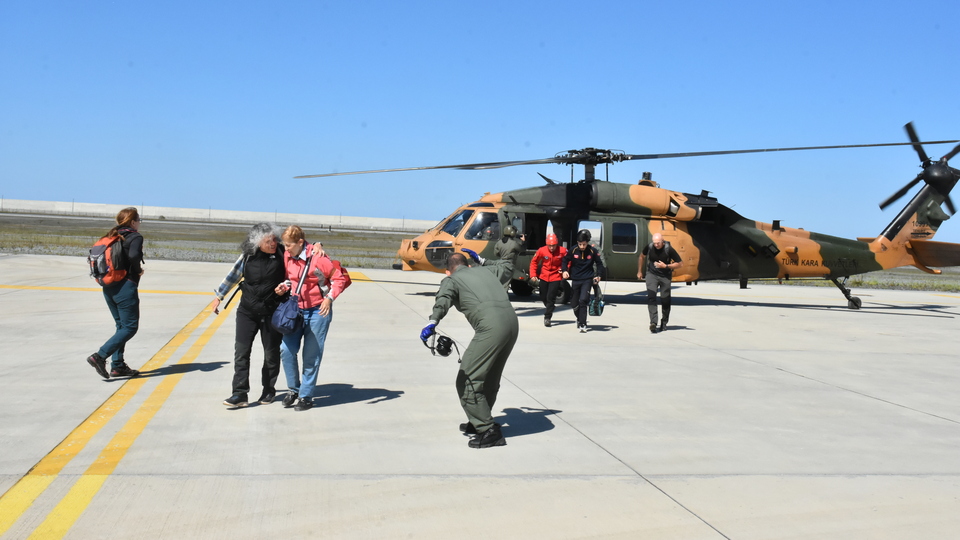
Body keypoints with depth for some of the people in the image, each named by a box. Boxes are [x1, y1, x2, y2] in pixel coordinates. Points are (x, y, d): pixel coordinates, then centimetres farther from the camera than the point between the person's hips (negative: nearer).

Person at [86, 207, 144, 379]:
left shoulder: (112, 236, 14)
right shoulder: (135, 237, -9)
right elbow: (133, 255, -27)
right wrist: (139, 270, -11)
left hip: (108, 287, 8)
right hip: (125, 287, -8)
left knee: (122, 326, 16)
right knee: (130, 327, -2)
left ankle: (117, 366, 15)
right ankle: (100, 356, -14)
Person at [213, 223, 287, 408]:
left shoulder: (282, 253, -7)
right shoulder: (248, 256, -2)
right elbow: (233, 275, 11)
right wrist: (219, 296, 15)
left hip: (272, 312, -1)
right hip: (247, 311, 1)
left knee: (271, 352, 8)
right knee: (241, 351, -4)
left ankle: (269, 391, 24)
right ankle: (240, 393, -2)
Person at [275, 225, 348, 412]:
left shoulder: (318, 257, -17)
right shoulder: (287, 256, 1)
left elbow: (339, 279, -12)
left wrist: (330, 297, -25)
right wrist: (285, 286, -4)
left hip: (318, 312, -5)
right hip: (296, 309, 5)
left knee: (311, 356, 2)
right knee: (286, 349, -5)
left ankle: (306, 396, 14)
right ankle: (293, 389, 15)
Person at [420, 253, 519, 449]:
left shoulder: (451, 280, 11)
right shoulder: (484, 271, 27)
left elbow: (444, 299, -12)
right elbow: (503, 264, 48)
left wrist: (433, 322, -27)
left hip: (491, 327, -8)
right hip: (512, 321, 8)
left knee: (467, 381, -2)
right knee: (490, 378, 23)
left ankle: (489, 431, -4)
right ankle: (480, 421, 36)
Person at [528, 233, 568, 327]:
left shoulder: (563, 251, -16)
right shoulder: (542, 251, -13)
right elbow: (534, 262, 1)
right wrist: (533, 275, -4)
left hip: (556, 277, -3)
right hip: (544, 277, 3)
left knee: (550, 298, -11)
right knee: (543, 298, 15)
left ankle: (547, 317, -3)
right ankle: (550, 308, 43)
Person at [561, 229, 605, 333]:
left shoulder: (593, 251, -7)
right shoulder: (573, 251, -6)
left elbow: (599, 263, 7)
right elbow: (565, 260, 8)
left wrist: (599, 275, -5)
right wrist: (564, 270, -9)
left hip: (587, 280, -2)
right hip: (575, 280, 2)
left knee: (583, 300, -20)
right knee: (574, 304, 7)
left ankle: (582, 324, -14)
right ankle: (579, 319, 37)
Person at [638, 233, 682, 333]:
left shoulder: (669, 249, -17)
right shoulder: (649, 247, -10)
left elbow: (678, 264, -9)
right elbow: (642, 256, 12)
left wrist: (665, 266, -21)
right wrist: (639, 271, 14)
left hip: (665, 276, -1)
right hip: (651, 274, 1)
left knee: (665, 300, 4)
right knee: (651, 297, -17)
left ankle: (664, 322, 23)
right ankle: (653, 322, -24)